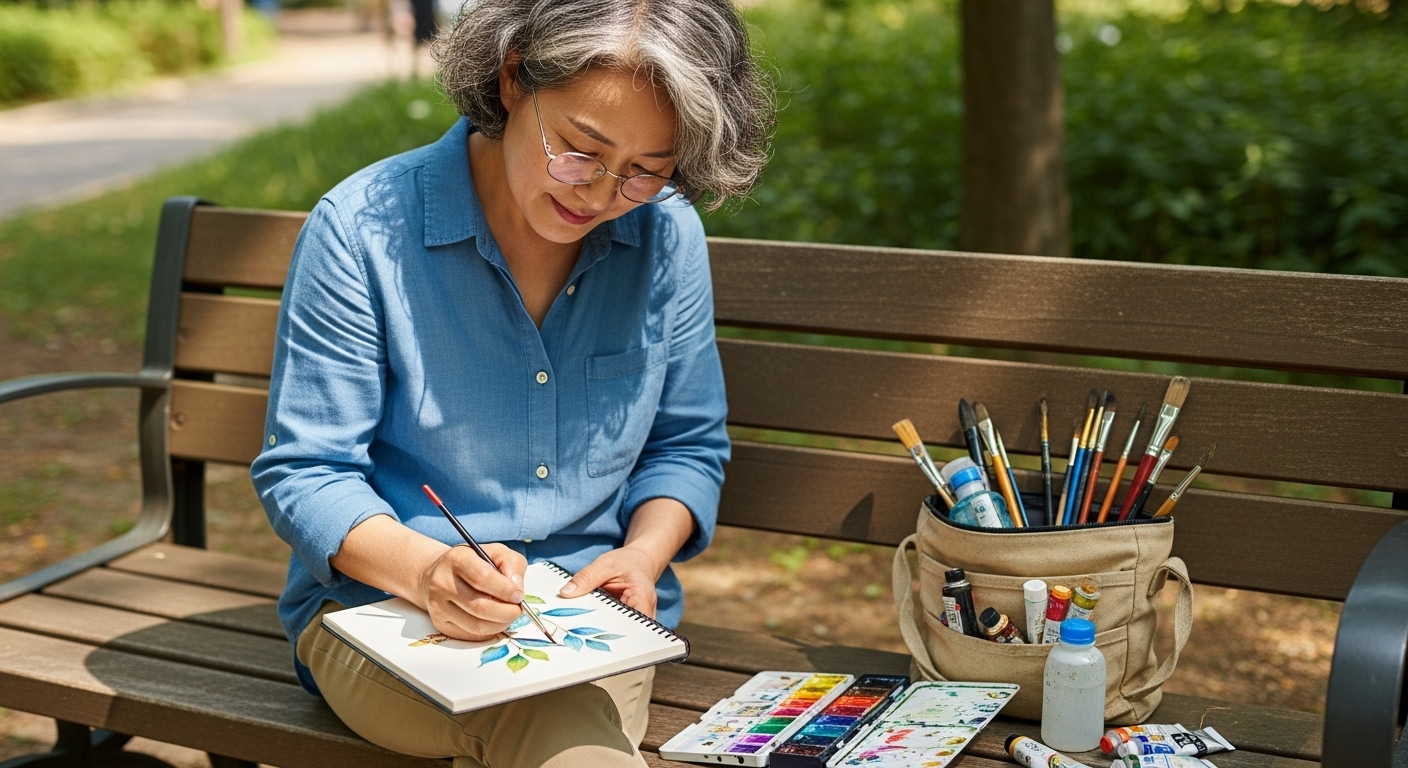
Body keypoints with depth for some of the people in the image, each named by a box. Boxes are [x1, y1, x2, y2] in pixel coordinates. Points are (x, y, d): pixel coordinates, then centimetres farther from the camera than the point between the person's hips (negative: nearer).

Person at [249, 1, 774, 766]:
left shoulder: (666, 234, 0)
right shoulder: (364, 228, -11)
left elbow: (687, 446, 11)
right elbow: (302, 472, -8)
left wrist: (643, 554, -10)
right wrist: (426, 570, -26)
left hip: (591, 617, 3)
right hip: (379, 607, -3)